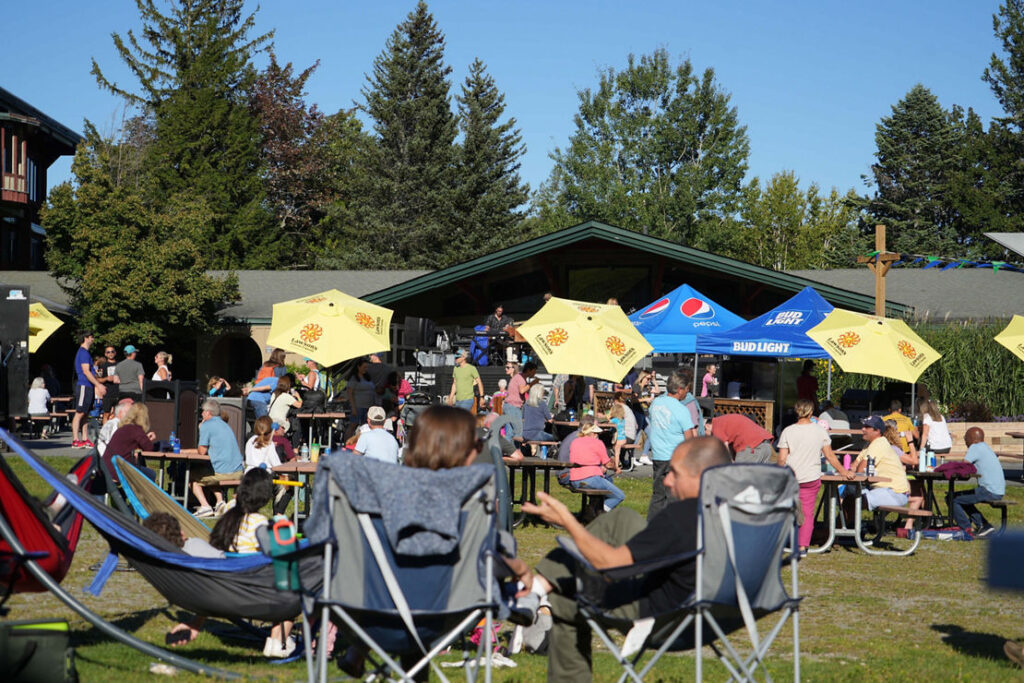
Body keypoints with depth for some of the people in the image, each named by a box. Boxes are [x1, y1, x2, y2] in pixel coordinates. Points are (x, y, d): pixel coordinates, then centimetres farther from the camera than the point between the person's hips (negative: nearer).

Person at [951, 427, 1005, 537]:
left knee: (952, 499, -4)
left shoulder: (975, 448, -11)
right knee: (962, 498, 25)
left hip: (990, 492, -10)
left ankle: (967, 530, -2)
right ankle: (984, 526, 17)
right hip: (998, 491, 10)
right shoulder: (985, 447, 18)